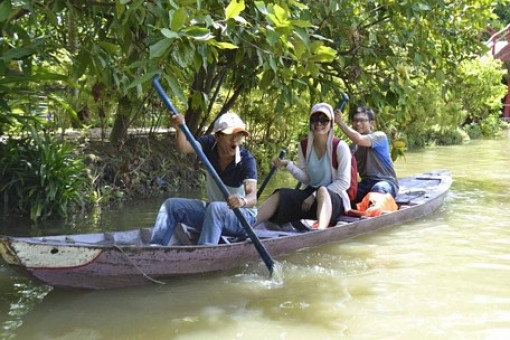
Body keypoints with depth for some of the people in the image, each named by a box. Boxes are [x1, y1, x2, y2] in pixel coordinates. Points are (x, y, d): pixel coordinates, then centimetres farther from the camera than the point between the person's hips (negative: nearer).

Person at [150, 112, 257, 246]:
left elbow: (252, 196, -34)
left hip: (243, 216, -6)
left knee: (215, 208, -36)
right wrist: (180, 129, -45)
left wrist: (242, 201, -58)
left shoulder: (247, 160, -22)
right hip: (212, 212, 6)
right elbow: (183, 147, -24)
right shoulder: (210, 144, -8)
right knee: (172, 205, -4)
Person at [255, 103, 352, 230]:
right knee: (281, 195, -20)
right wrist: (288, 165, -10)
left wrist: (315, 196, -18)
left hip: (334, 199, -5)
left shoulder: (340, 147, -10)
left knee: (321, 191, -39)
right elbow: (306, 179, 7)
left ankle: (320, 229, -69)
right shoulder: (304, 146, 5)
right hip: (311, 193, 5)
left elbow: (344, 182, -12)